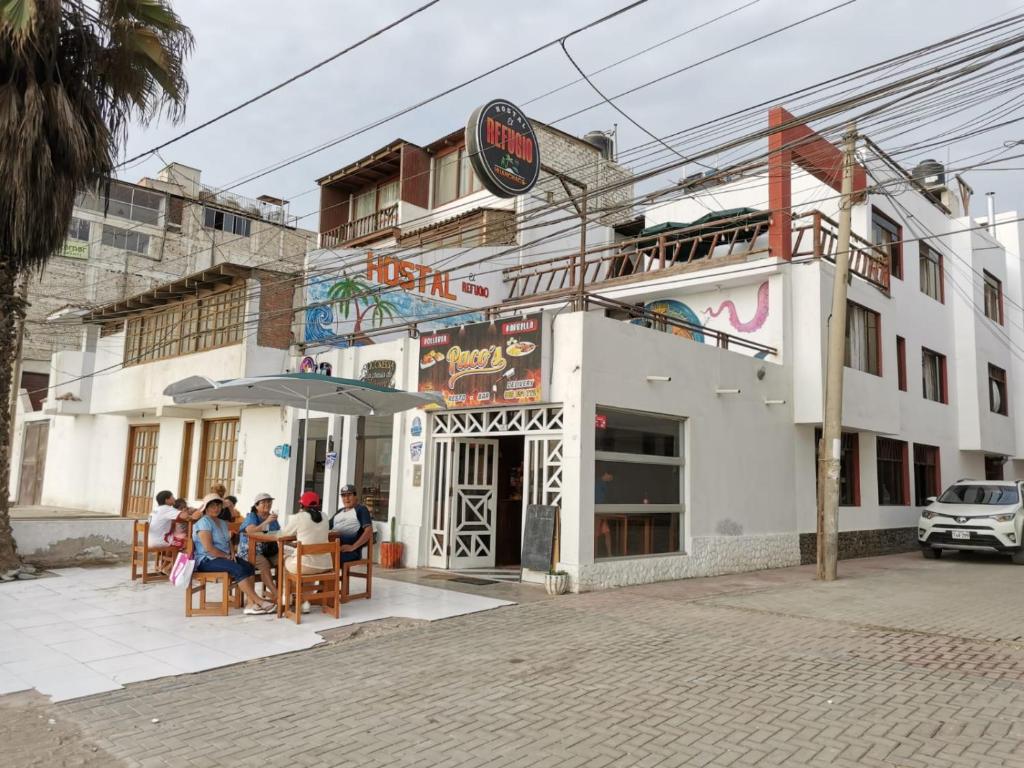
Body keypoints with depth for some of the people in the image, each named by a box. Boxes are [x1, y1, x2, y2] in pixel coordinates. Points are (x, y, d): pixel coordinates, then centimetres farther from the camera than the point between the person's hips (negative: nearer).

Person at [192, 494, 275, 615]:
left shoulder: (222, 523, 19)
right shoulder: (204, 522, -10)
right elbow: (208, 548, -19)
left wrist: (231, 553, 2)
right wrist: (226, 556, -14)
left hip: (224, 557, 8)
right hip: (207, 560, -8)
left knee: (249, 567, -17)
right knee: (239, 570, -29)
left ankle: (251, 604, -26)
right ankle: (259, 602, -25)